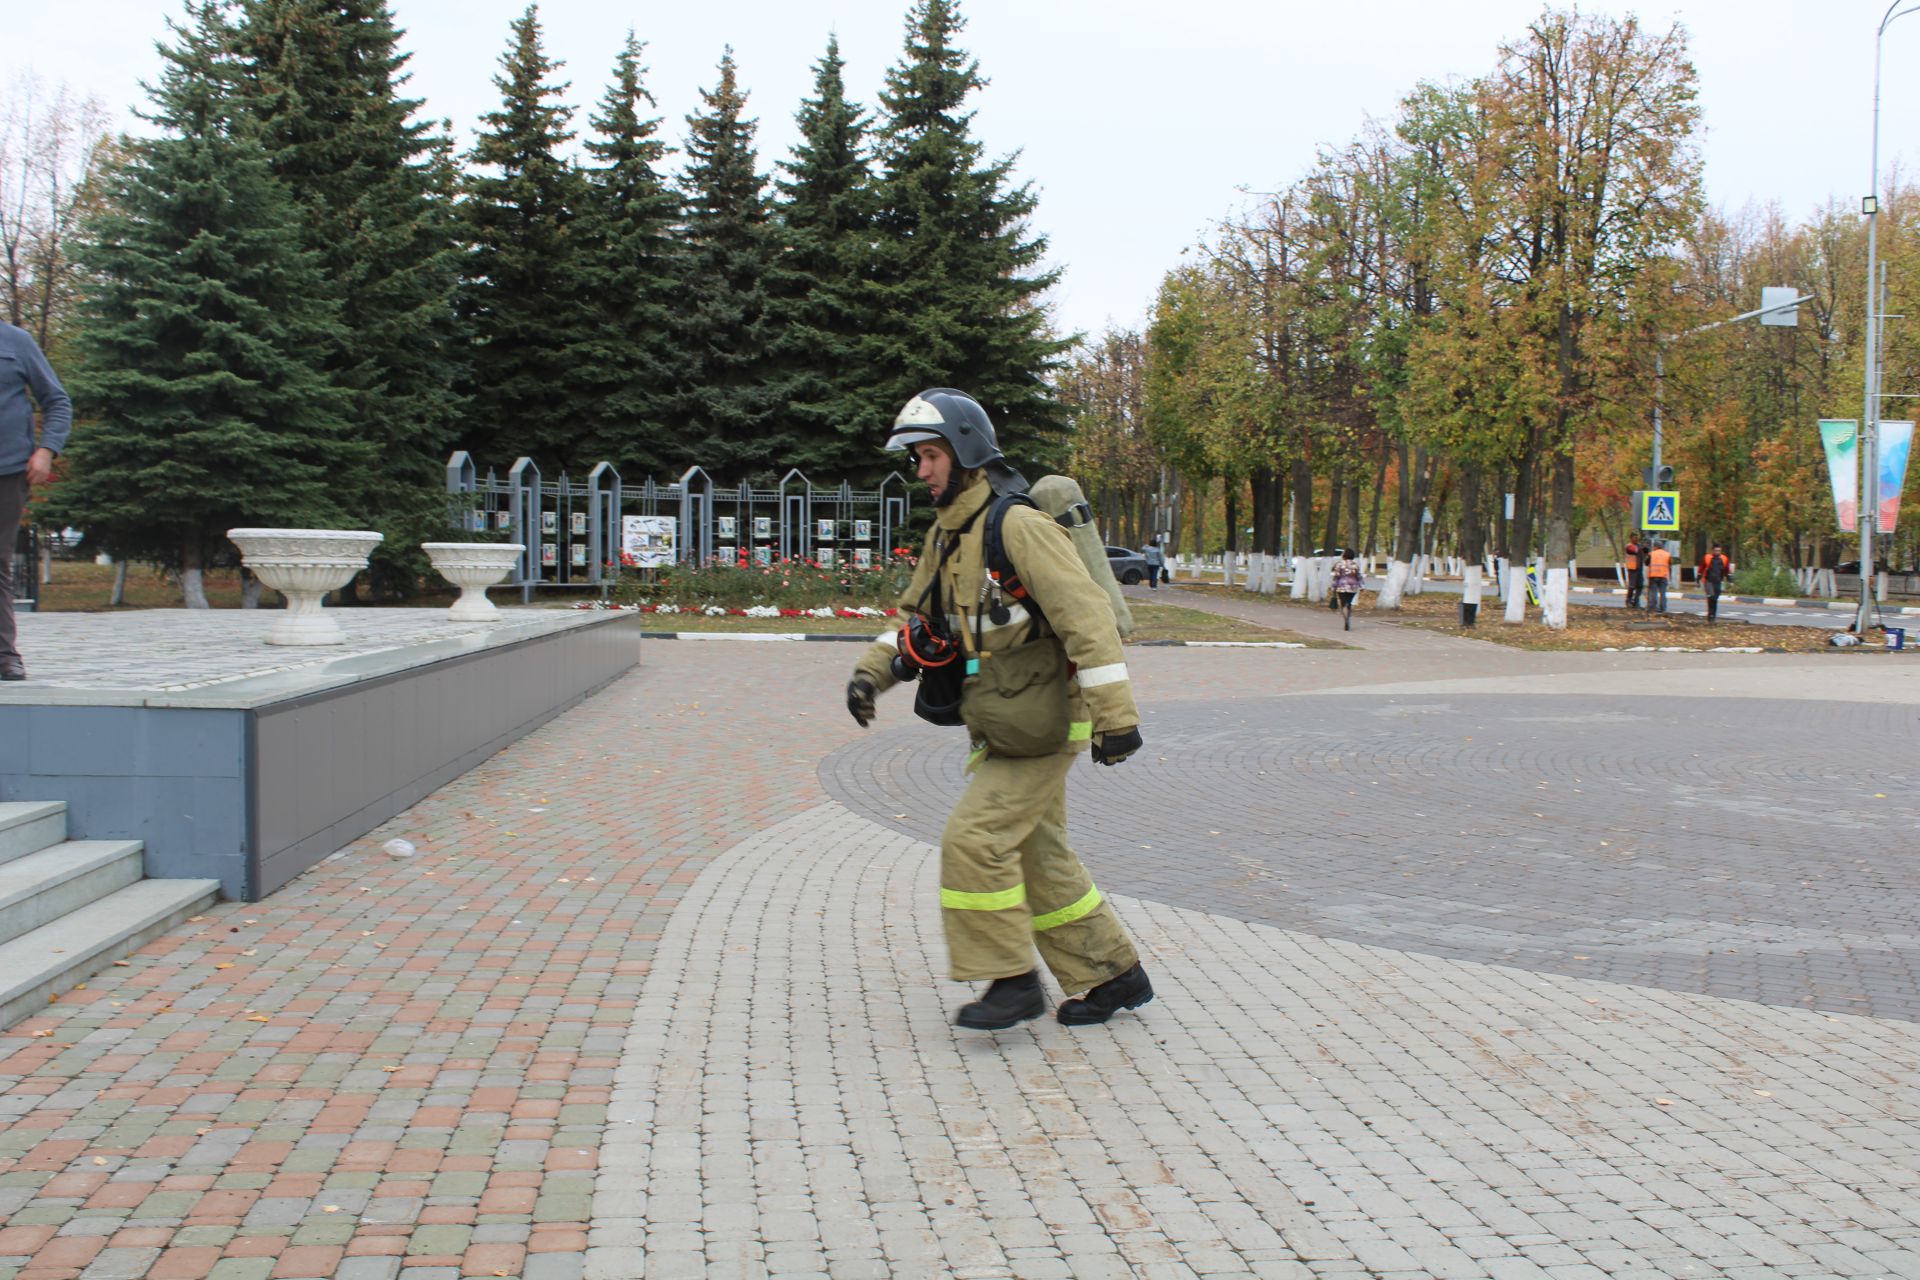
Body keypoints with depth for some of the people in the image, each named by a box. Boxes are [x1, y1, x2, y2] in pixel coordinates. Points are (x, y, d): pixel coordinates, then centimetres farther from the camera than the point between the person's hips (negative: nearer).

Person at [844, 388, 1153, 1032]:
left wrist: (1115, 715, -26)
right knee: (1035, 858, 12)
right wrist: (870, 671, 2)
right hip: (1002, 729, 9)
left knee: (975, 840, -13)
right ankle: (1113, 977, 23)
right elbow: (918, 622, 20)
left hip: (1046, 726, -9)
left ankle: (1012, 980, -1)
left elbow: (1087, 616, -23)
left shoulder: (1019, 526, -18)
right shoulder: (945, 537, 11)